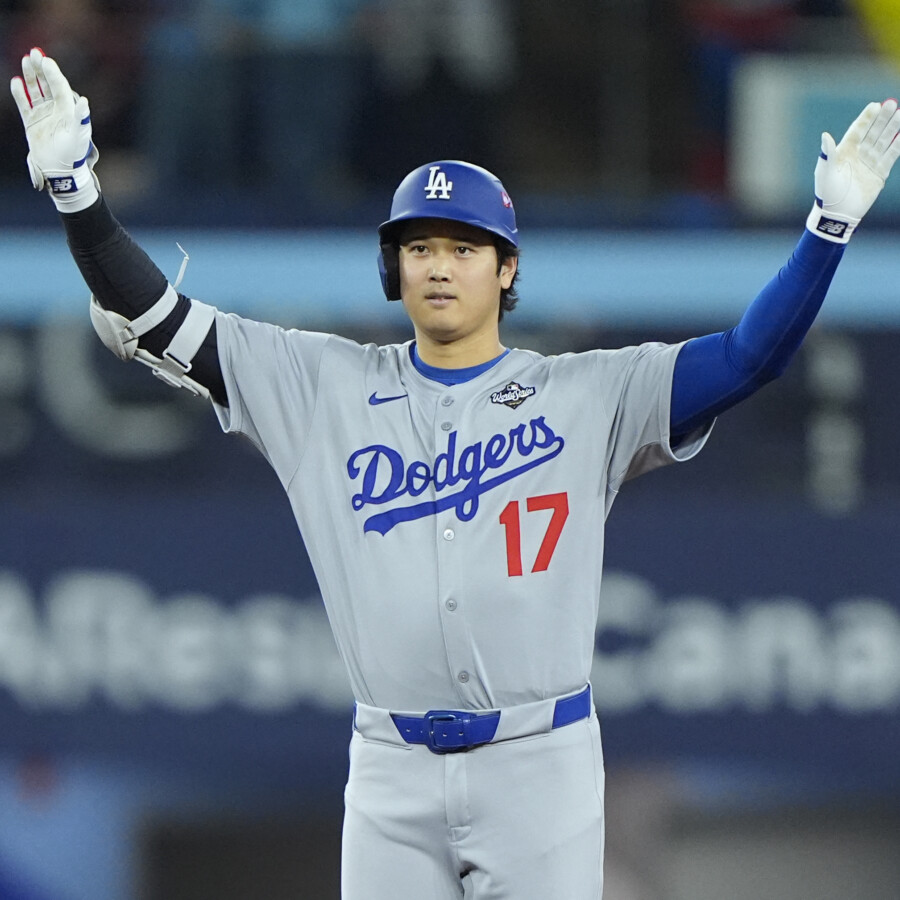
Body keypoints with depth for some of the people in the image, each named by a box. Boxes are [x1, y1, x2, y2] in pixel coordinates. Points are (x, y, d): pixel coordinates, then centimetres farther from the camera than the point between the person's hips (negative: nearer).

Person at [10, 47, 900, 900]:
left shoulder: (587, 396, 2)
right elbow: (150, 321, 3)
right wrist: (74, 185, -8)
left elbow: (748, 356, -5)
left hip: (542, 767, -2)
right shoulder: (325, 387, 6)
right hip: (393, 772, 2)